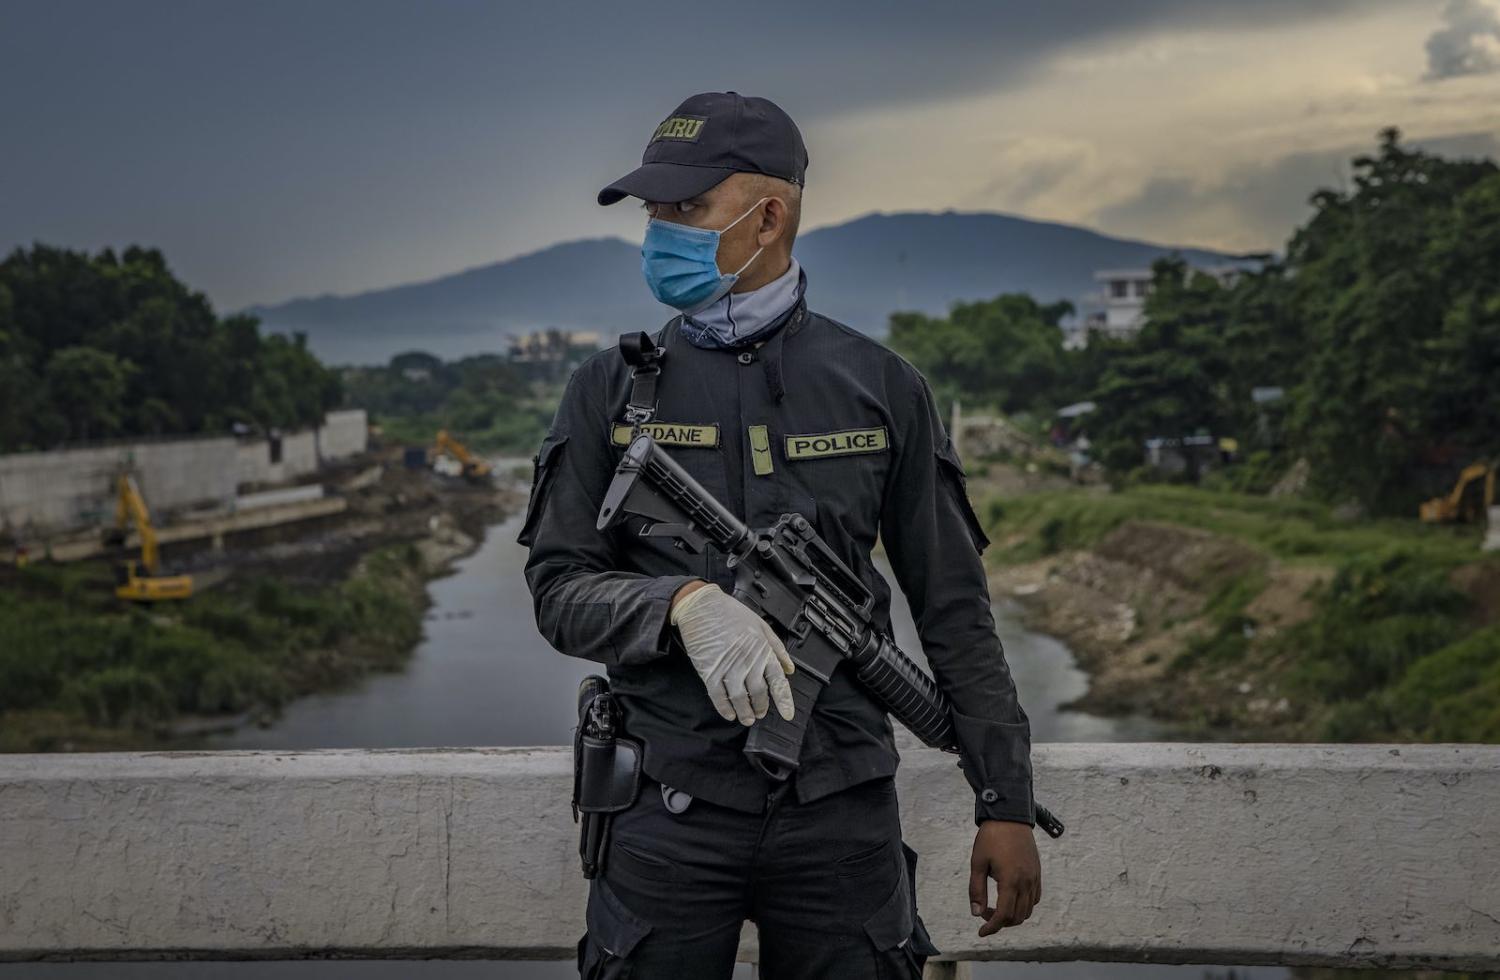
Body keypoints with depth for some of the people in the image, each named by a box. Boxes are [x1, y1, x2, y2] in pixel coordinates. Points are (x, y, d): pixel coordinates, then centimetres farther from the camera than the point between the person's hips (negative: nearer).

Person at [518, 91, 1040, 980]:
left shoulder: (881, 387, 3)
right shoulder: (611, 390, 4)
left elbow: (954, 610, 5)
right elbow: (560, 589, 0)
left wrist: (1006, 804, 2)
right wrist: (685, 603, -20)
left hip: (841, 811, 0)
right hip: (668, 806, 0)